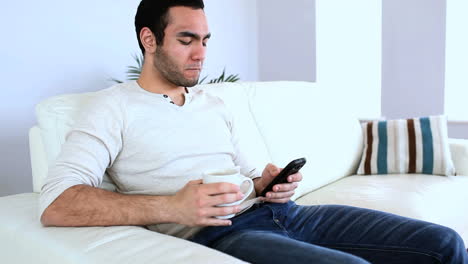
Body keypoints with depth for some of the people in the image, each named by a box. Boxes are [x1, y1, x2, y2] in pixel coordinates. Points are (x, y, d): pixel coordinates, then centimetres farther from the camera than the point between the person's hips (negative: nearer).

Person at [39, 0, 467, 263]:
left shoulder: (214, 105, 21)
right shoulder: (115, 106, 1)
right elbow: (55, 204, -12)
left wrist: (268, 183, 0)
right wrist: (172, 207, -24)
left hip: (281, 213, 7)